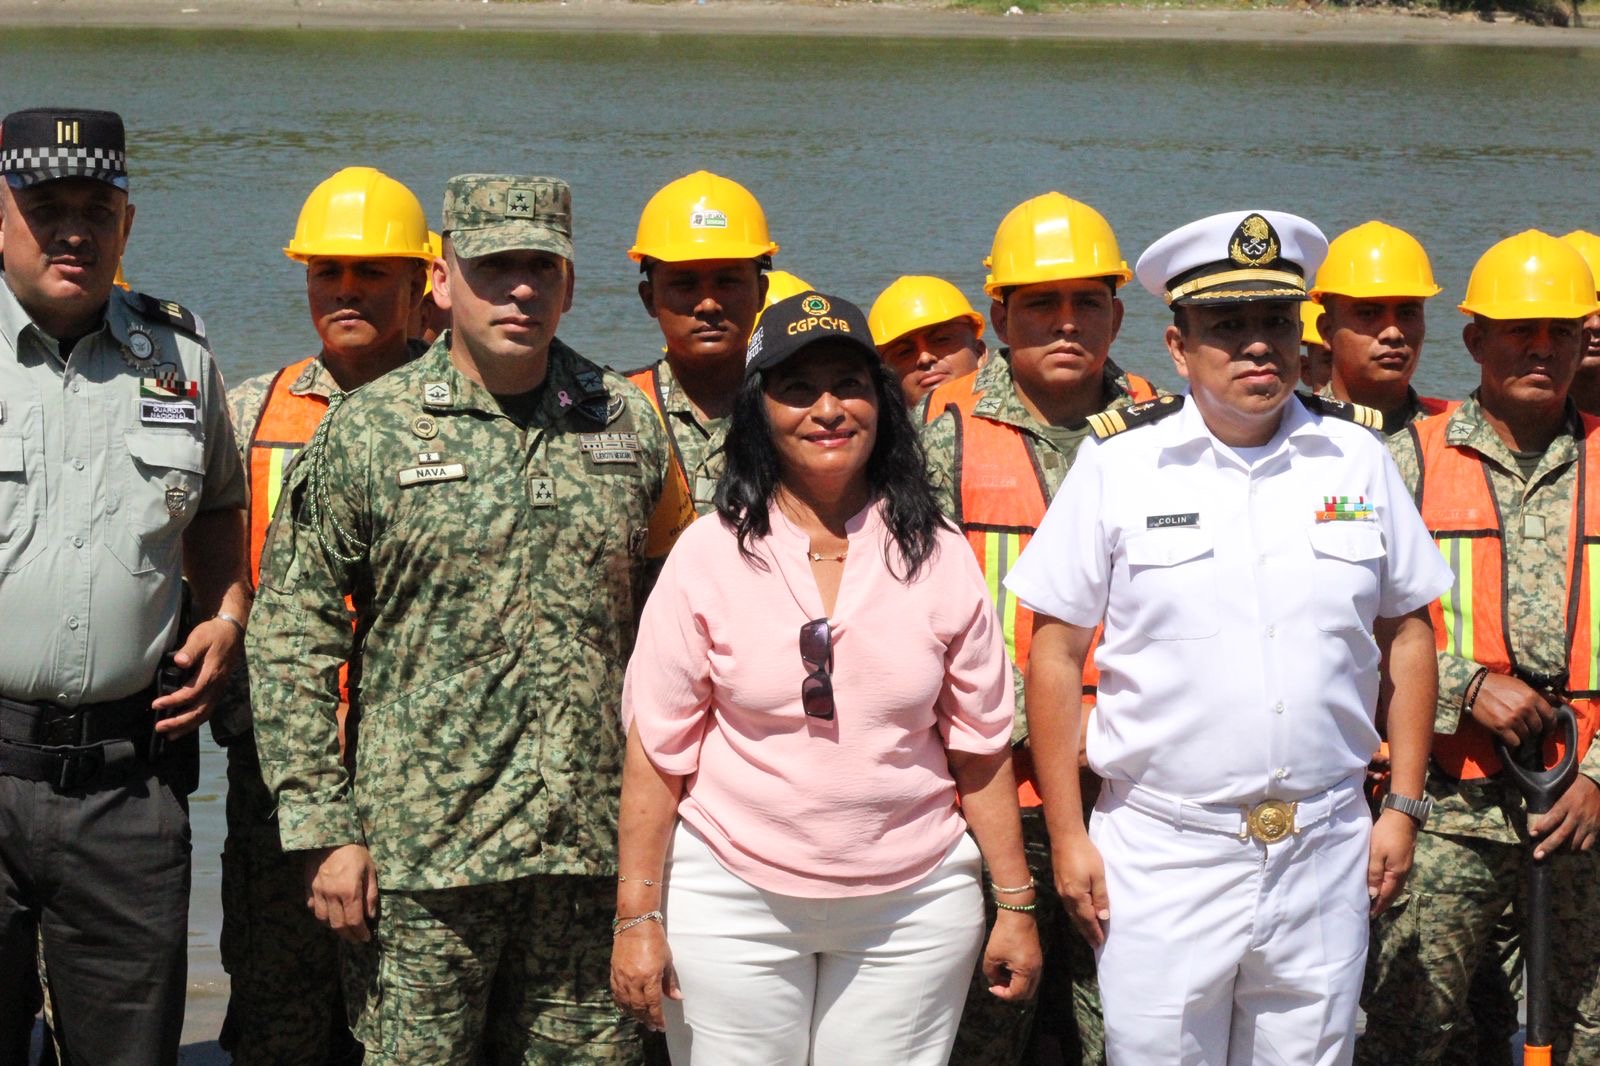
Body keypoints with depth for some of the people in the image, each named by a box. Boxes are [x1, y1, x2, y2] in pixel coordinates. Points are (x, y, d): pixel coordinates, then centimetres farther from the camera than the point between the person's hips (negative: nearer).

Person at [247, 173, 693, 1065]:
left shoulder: (626, 423, 8)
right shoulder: (367, 431, -1)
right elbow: (296, 639, -1)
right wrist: (324, 828, -7)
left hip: (593, 848, 3)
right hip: (422, 852, -3)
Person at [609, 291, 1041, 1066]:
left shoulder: (938, 557, 4)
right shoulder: (708, 554, -1)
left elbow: (980, 747, 7)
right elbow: (657, 750, -1)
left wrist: (1016, 905, 6)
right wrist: (638, 917, -5)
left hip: (912, 909, 1)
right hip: (732, 906, -1)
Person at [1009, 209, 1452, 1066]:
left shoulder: (1357, 459, 6)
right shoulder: (1117, 464, -2)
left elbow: (1406, 633, 12)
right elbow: (1056, 650, 0)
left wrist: (1404, 806, 6)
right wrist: (1067, 834, -3)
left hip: (1325, 853, 2)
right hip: (1162, 856, -2)